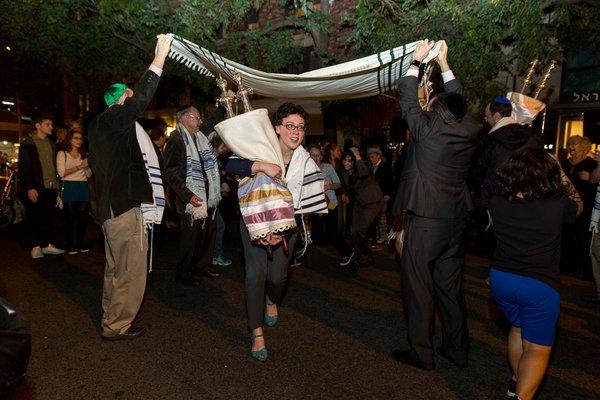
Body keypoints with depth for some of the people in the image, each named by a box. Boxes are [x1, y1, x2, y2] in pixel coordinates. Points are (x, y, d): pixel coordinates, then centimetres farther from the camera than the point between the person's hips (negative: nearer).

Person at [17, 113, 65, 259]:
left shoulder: (51, 144, 17)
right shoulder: (28, 144, -3)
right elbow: (23, 168, -8)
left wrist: (56, 185, 11)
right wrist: (29, 188, -15)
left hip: (50, 188, 6)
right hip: (35, 189, -5)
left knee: (48, 217, 9)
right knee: (34, 218, 2)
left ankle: (47, 244, 17)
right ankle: (35, 247, 10)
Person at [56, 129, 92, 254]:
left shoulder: (84, 154, 16)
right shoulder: (62, 154, 3)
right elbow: (61, 172, -9)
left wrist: (89, 165, -4)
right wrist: (80, 166, -13)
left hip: (83, 187, 4)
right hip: (69, 187, -4)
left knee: (82, 217, 2)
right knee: (70, 218, -3)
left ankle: (80, 244, 12)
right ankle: (70, 245, 6)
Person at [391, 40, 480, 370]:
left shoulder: (428, 129, -12)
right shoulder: (470, 131, 1)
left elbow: (407, 96, 1)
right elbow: (457, 100, 19)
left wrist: (417, 60, 15)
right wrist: (444, 63, 28)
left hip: (425, 222, -6)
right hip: (455, 222, 6)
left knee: (418, 287, 5)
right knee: (450, 286, 17)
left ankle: (421, 353, 17)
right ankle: (457, 349, 30)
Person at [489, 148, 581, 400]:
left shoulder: (498, 201, -7)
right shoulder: (557, 204, -15)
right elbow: (578, 205, 11)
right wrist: (562, 175, 18)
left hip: (500, 277, 5)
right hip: (538, 284, -4)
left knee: (518, 328, 28)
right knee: (538, 348, 10)